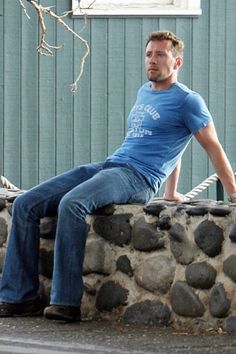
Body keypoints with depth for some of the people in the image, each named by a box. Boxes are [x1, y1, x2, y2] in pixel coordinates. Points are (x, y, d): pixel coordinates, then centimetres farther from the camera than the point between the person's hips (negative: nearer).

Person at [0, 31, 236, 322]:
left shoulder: (187, 101, 0)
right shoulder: (145, 92, 25)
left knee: (72, 204, -36)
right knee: (26, 205, -8)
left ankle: (66, 301, -36)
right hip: (104, 167, 9)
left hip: (137, 177, -8)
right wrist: (171, 193, 36)